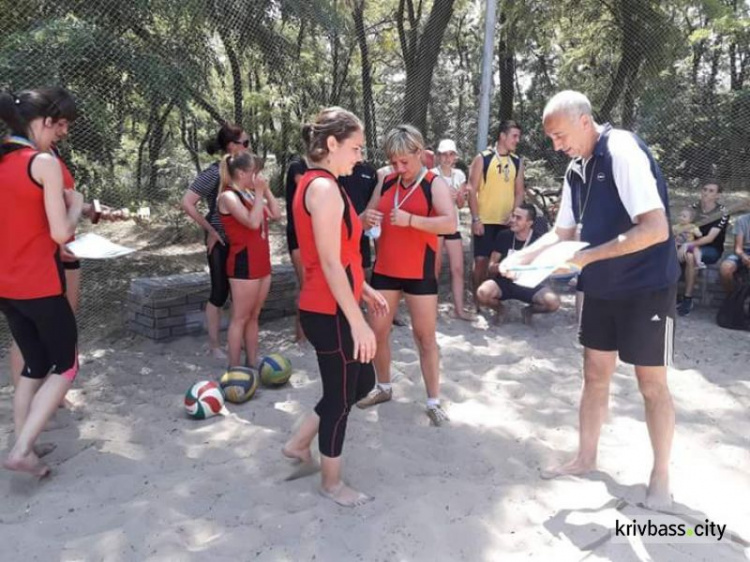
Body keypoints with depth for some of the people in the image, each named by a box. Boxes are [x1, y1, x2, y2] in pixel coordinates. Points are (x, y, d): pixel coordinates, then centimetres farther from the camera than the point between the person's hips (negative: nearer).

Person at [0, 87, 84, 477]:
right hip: (39, 284, -7)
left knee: (34, 366, 18)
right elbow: (61, 233, -18)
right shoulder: (44, 163, -14)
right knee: (65, 367, 8)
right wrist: (76, 204, -1)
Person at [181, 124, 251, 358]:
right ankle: (214, 346, 16)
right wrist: (210, 231, -13)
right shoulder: (214, 172, -14)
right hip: (222, 243, -6)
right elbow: (187, 203, -16)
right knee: (219, 294, 3)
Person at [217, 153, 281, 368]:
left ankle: (252, 363, 19)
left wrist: (266, 190, 5)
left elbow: (276, 215, 10)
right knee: (240, 318, -2)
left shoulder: (251, 195, 13)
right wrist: (259, 192, -16)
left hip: (262, 264, 8)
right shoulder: (229, 197, -11)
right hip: (244, 265, -8)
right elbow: (253, 222, -22)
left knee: (253, 316, 12)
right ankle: (234, 369, 6)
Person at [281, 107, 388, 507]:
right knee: (340, 396, 7)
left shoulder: (314, 183, 12)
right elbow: (330, 264, -23)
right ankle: (331, 483, 27)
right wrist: (358, 323, -21)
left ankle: (299, 442, 33)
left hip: (327, 308, 10)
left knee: (362, 381, 22)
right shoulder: (325, 189, -19)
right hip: (330, 313, -10)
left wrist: (364, 289, 22)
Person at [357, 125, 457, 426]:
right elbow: (368, 217, 17)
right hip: (385, 268, 5)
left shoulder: (434, 184, -8)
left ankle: (434, 401, 13)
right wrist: (366, 218, -8)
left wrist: (410, 219, -30)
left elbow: (450, 223, -20)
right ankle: (383, 387, 30)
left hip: (419, 272, -5)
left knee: (425, 336, 3)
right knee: (377, 330, 10)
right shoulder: (386, 183, 8)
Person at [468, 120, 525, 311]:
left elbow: (519, 192, 11)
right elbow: (472, 190, -7)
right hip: (485, 220, -4)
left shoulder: (518, 162, 9)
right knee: (481, 260, -2)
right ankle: (477, 299, 11)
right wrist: (476, 218, -13)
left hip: (507, 222, 4)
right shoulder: (482, 158, -4)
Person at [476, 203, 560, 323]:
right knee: (483, 292, -32)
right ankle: (500, 309, 5)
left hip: (529, 284, -1)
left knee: (553, 302, -29)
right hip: (504, 282, 1)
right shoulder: (503, 236, -1)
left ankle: (529, 310, 8)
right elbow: (491, 267, 1)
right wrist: (499, 267, -23)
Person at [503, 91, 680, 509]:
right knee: (596, 376, 15)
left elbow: (656, 229, -27)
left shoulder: (624, 151, -20)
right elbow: (563, 233, 12)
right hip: (601, 289, 8)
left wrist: (589, 256, -26)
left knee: (652, 385, 5)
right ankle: (586, 458, 31)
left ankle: (661, 477, 22)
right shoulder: (577, 169, 6)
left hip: (646, 287, -8)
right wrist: (522, 257, -4)